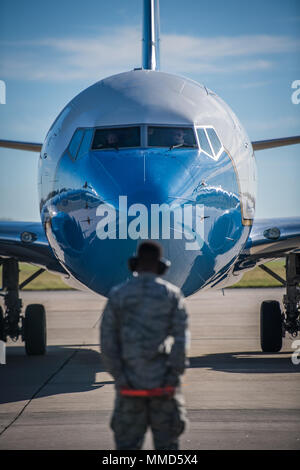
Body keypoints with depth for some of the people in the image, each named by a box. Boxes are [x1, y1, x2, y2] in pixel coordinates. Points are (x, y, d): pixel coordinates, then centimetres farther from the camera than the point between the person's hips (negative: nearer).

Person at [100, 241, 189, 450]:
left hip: (130, 384, 0)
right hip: (163, 383, 0)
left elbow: (108, 341, -4)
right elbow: (181, 338, -9)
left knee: (127, 443, 5)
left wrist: (119, 376, -2)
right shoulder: (171, 294, 0)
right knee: (166, 443, 9)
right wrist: (174, 375, -8)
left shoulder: (118, 294, 1)